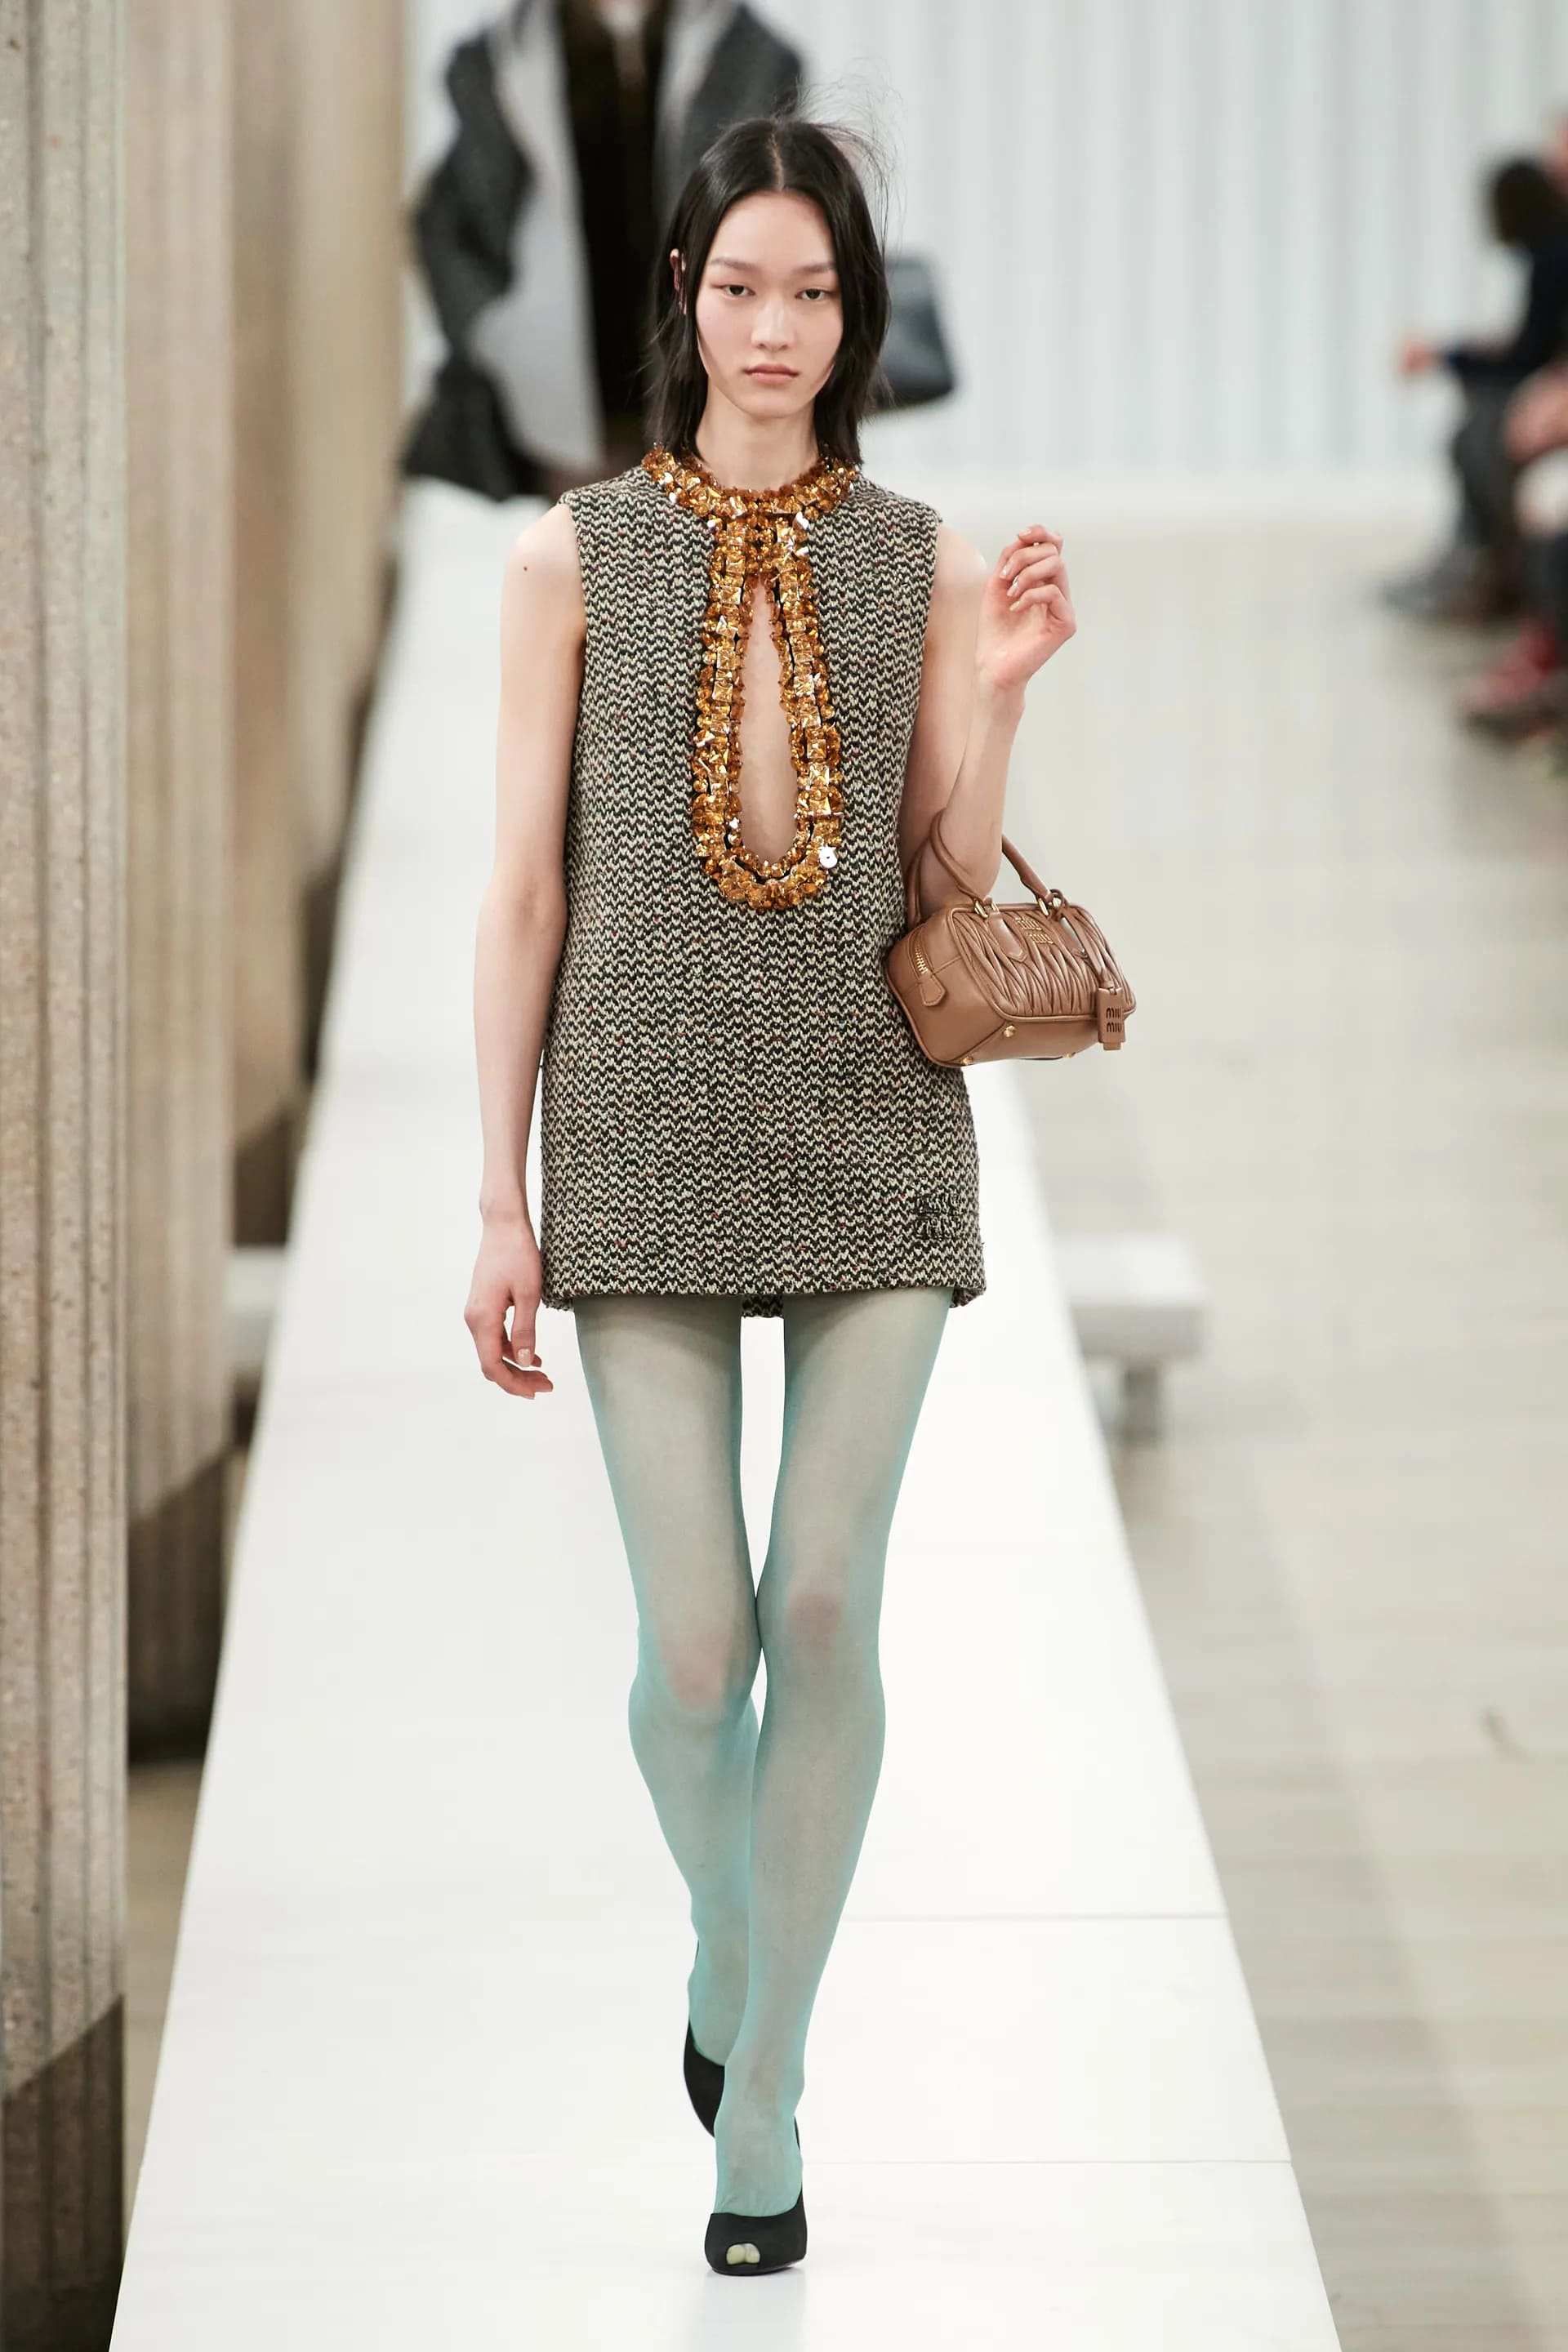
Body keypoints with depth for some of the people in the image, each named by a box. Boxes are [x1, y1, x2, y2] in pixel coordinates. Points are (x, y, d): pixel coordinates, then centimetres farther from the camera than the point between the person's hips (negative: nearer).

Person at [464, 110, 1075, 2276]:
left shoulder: (929, 567, 5)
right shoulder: (577, 556, 2)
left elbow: (957, 897, 5)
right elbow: (525, 886, 2)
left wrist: (1000, 694, -10)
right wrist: (501, 1202, -1)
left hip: (874, 1133, 1)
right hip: (650, 1141, -1)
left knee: (824, 1614, -3)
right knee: (695, 1640, -4)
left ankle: (765, 2099, 10)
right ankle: (727, 1948, 29)